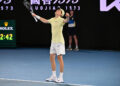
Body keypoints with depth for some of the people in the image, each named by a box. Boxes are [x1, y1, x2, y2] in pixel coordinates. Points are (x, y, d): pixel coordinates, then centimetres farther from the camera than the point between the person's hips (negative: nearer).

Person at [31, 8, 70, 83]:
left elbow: (66, 21, -32)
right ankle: (54, 76, 18)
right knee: (52, 58, 9)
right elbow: (45, 21, 31)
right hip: (53, 41, 8)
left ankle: (61, 77, -3)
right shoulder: (52, 19, 13)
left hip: (59, 42, -8)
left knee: (60, 58, -8)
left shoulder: (61, 20, -10)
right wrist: (36, 16, 37)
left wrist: (67, 17, -54)